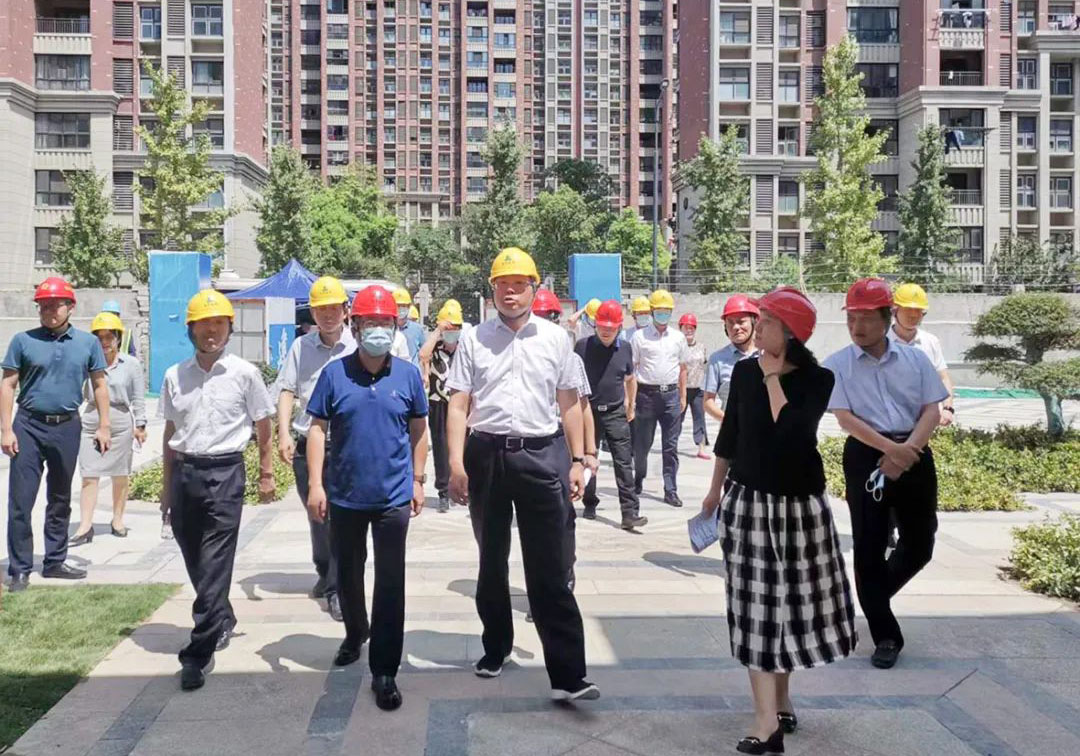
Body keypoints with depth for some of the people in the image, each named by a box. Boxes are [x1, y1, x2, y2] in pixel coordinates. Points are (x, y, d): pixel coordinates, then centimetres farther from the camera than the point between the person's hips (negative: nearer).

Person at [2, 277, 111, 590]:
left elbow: (99, 385, 8)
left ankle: (55, 561, 26)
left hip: (67, 427, 2)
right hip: (29, 426, -2)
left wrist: (104, 426, 3)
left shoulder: (87, 342, 3)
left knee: (60, 500, 13)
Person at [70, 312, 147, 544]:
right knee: (89, 475, -2)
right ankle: (85, 526, 0)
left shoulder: (131, 364, 0)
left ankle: (118, 519, 25)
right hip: (91, 423, 1)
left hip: (120, 423, 0)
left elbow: (138, 398, 2)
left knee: (120, 475, 10)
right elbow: (80, 394, 7)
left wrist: (140, 425, 1)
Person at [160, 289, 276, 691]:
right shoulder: (175, 376, 7)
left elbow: (263, 428, 5)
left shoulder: (245, 373, -2)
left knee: (214, 567, -6)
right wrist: (168, 485, 14)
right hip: (185, 473, 4)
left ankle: (197, 654, 0)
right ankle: (222, 621, 39)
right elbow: (170, 433, 14)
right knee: (195, 562, 15)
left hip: (224, 473, -4)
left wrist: (266, 475, 7)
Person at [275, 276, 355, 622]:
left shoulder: (358, 347, -1)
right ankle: (325, 572, 38)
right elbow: (287, 390, 5)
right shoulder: (301, 346, 7)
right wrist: (284, 434, -7)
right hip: (306, 444, 3)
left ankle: (338, 588, 1)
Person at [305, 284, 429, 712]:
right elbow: (317, 429, -2)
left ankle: (384, 672, 7)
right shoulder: (335, 373, -4)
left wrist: (417, 480, 7)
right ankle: (356, 633, 47)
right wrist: (316, 484, -7)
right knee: (348, 574, 20)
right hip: (345, 496, 1)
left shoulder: (408, 375, -3)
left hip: (393, 497, -1)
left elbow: (419, 430, 6)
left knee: (390, 583, -1)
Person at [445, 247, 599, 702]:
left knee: (550, 570, -4)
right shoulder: (473, 339, 4)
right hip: (486, 455, 2)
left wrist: (577, 461, 4)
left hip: (540, 455, -1)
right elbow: (458, 405, 1)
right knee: (491, 560, 17)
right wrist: (456, 464, -7)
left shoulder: (555, 338, 5)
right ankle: (496, 647, 36)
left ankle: (568, 676, -3)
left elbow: (569, 404, 8)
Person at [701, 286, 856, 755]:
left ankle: (780, 700, 30)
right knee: (756, 607, -3)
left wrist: (774, 376, -18)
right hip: (748, 501, 1)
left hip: (799, 504, -1)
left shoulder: (817, 380, -9)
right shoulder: (744, 372, -1)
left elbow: (790, 430, -26)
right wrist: (715, 490, 18)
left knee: (791, 603, 11)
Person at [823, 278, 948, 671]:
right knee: (868, 545, -2)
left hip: (914, 454, 3)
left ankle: (874, 595, 40)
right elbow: (845, 418, -9)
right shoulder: (837, 365, -2)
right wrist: (891, 448, -21)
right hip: (866, 456, -2)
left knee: (919, 543, 11)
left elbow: (932, 411, 0)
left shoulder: (915, 358, 3)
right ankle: (886, 636, 10)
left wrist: (906, 452, -16)